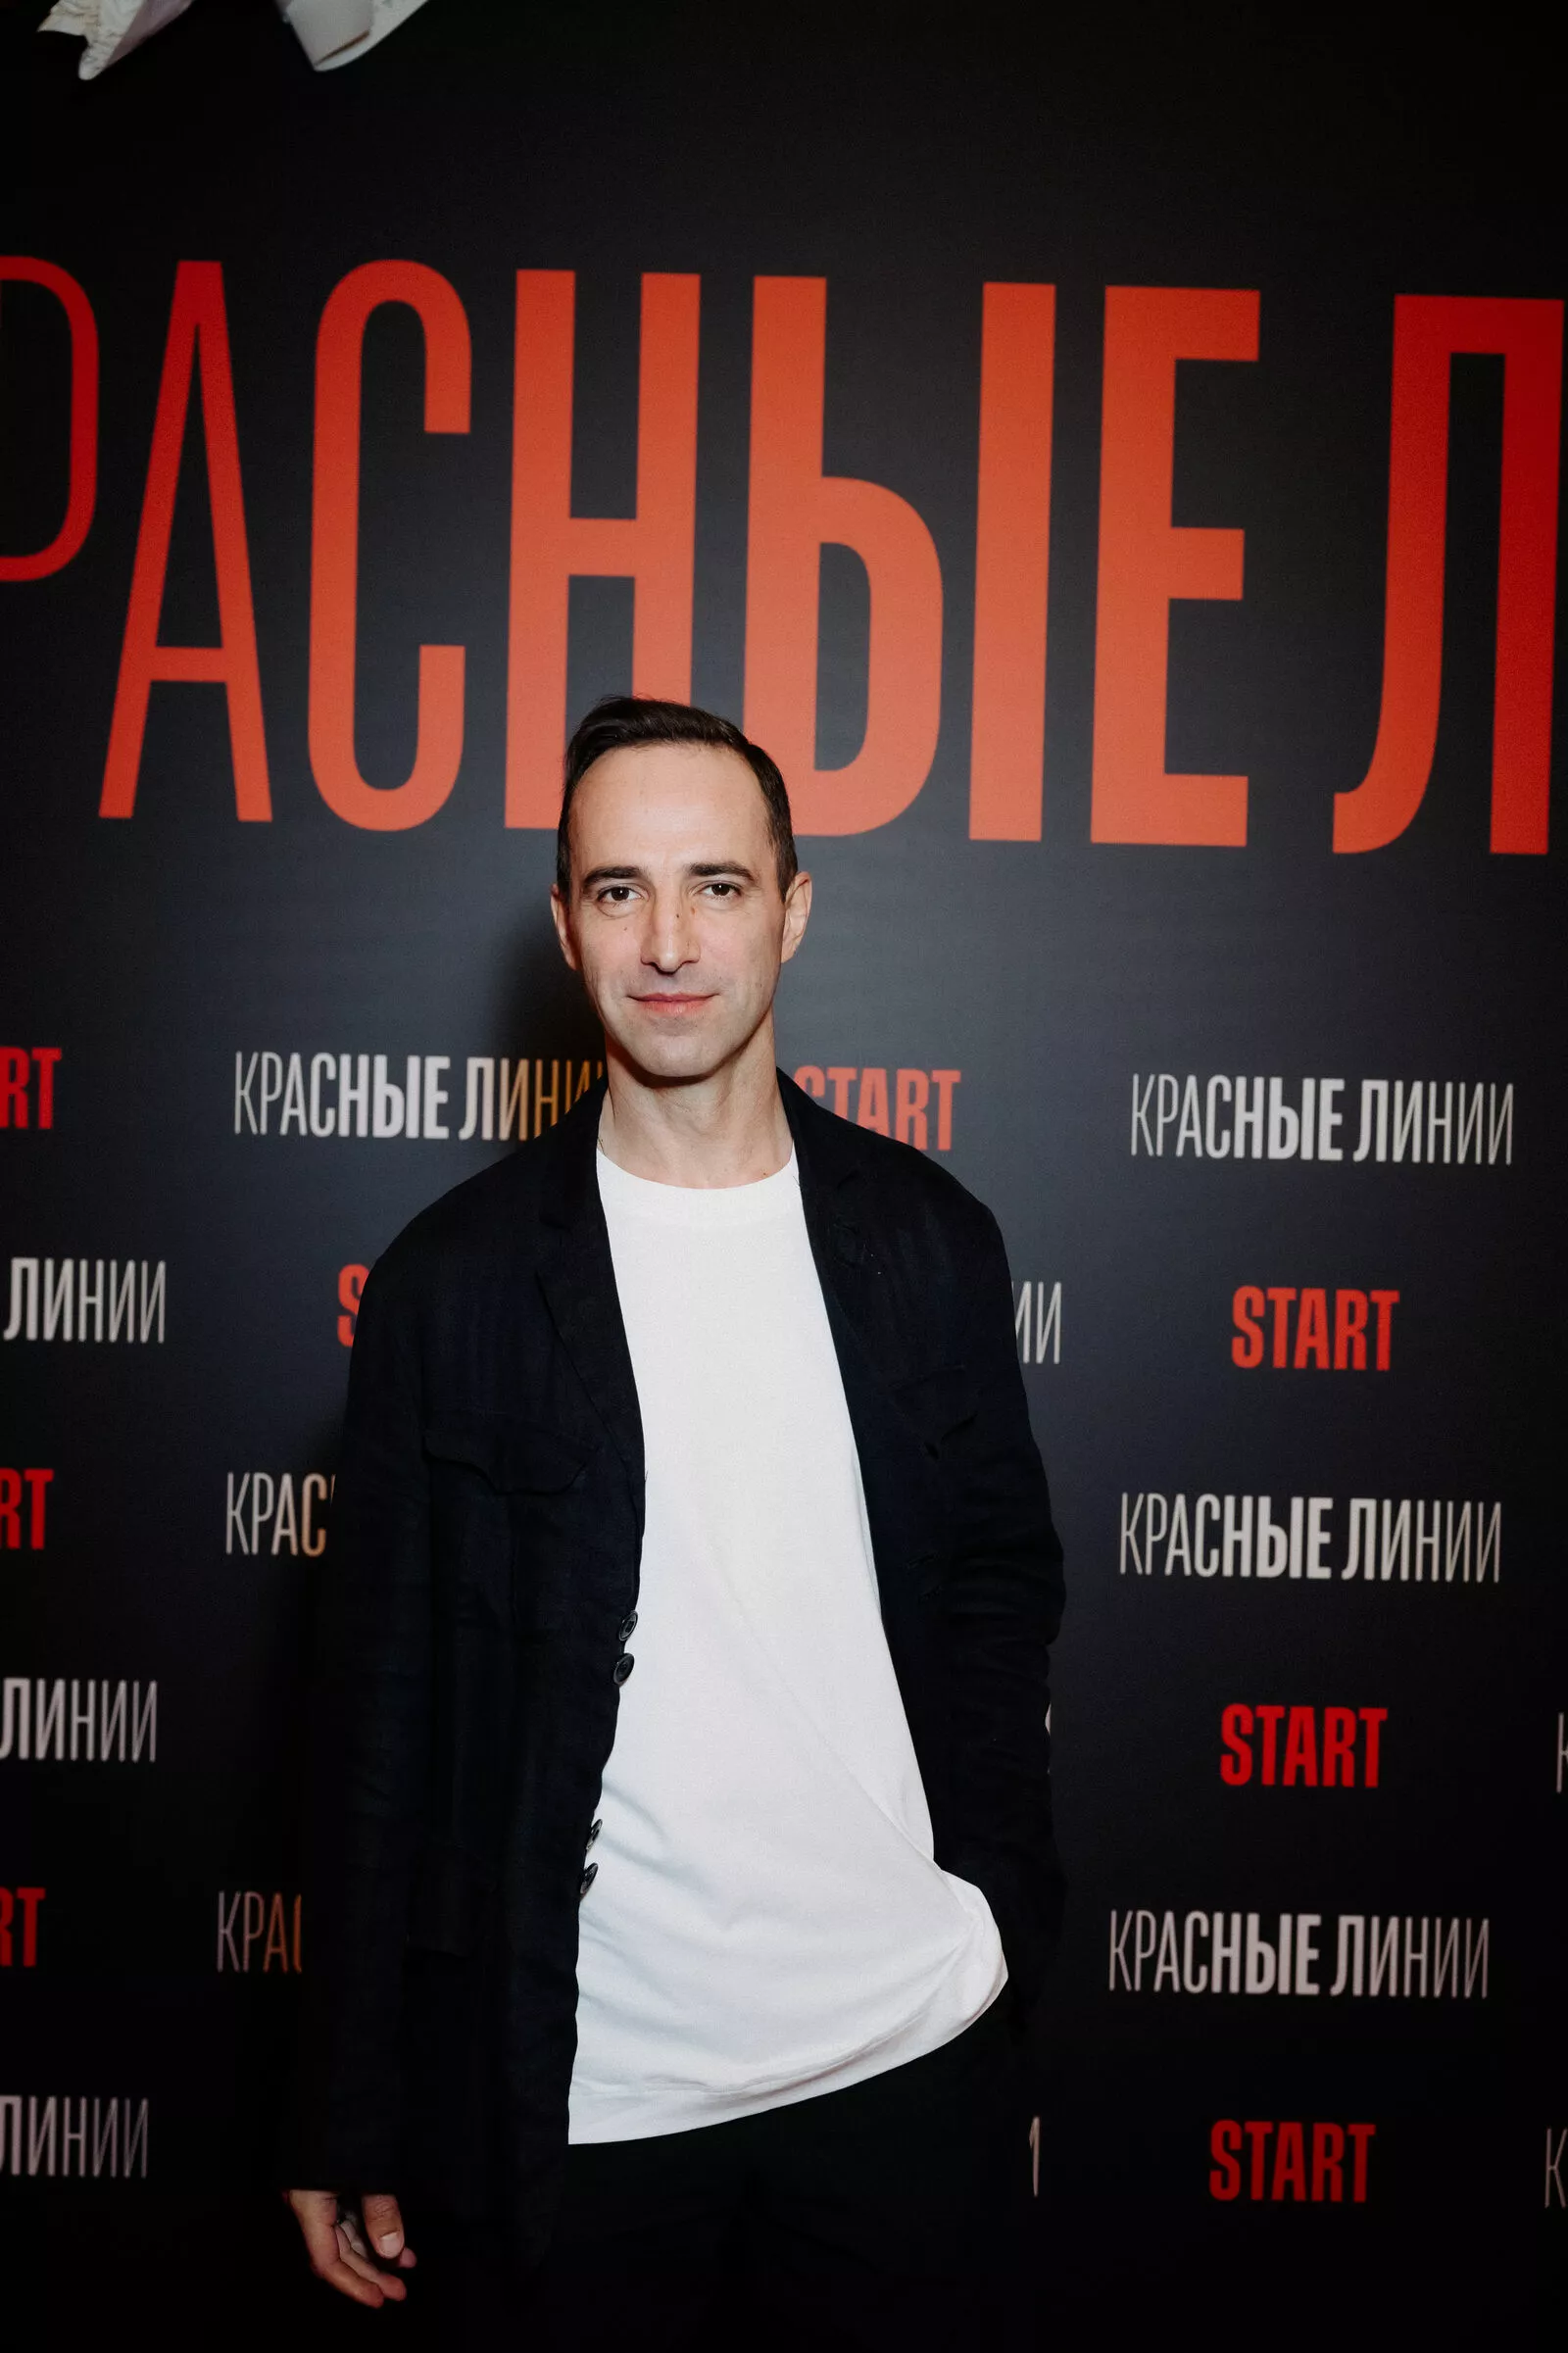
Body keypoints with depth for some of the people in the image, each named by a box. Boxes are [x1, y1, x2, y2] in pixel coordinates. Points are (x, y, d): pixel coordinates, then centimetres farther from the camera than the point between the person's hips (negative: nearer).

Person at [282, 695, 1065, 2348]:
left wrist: (1001, 1898, 2)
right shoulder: (453, 1280, -5)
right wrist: (354, 2124, -2)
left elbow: (1001, 1584, 10)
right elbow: (386, 1710, -3)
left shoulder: (928, 1240, 1)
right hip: (573, 2098, -1)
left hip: (905, 2059, 2)